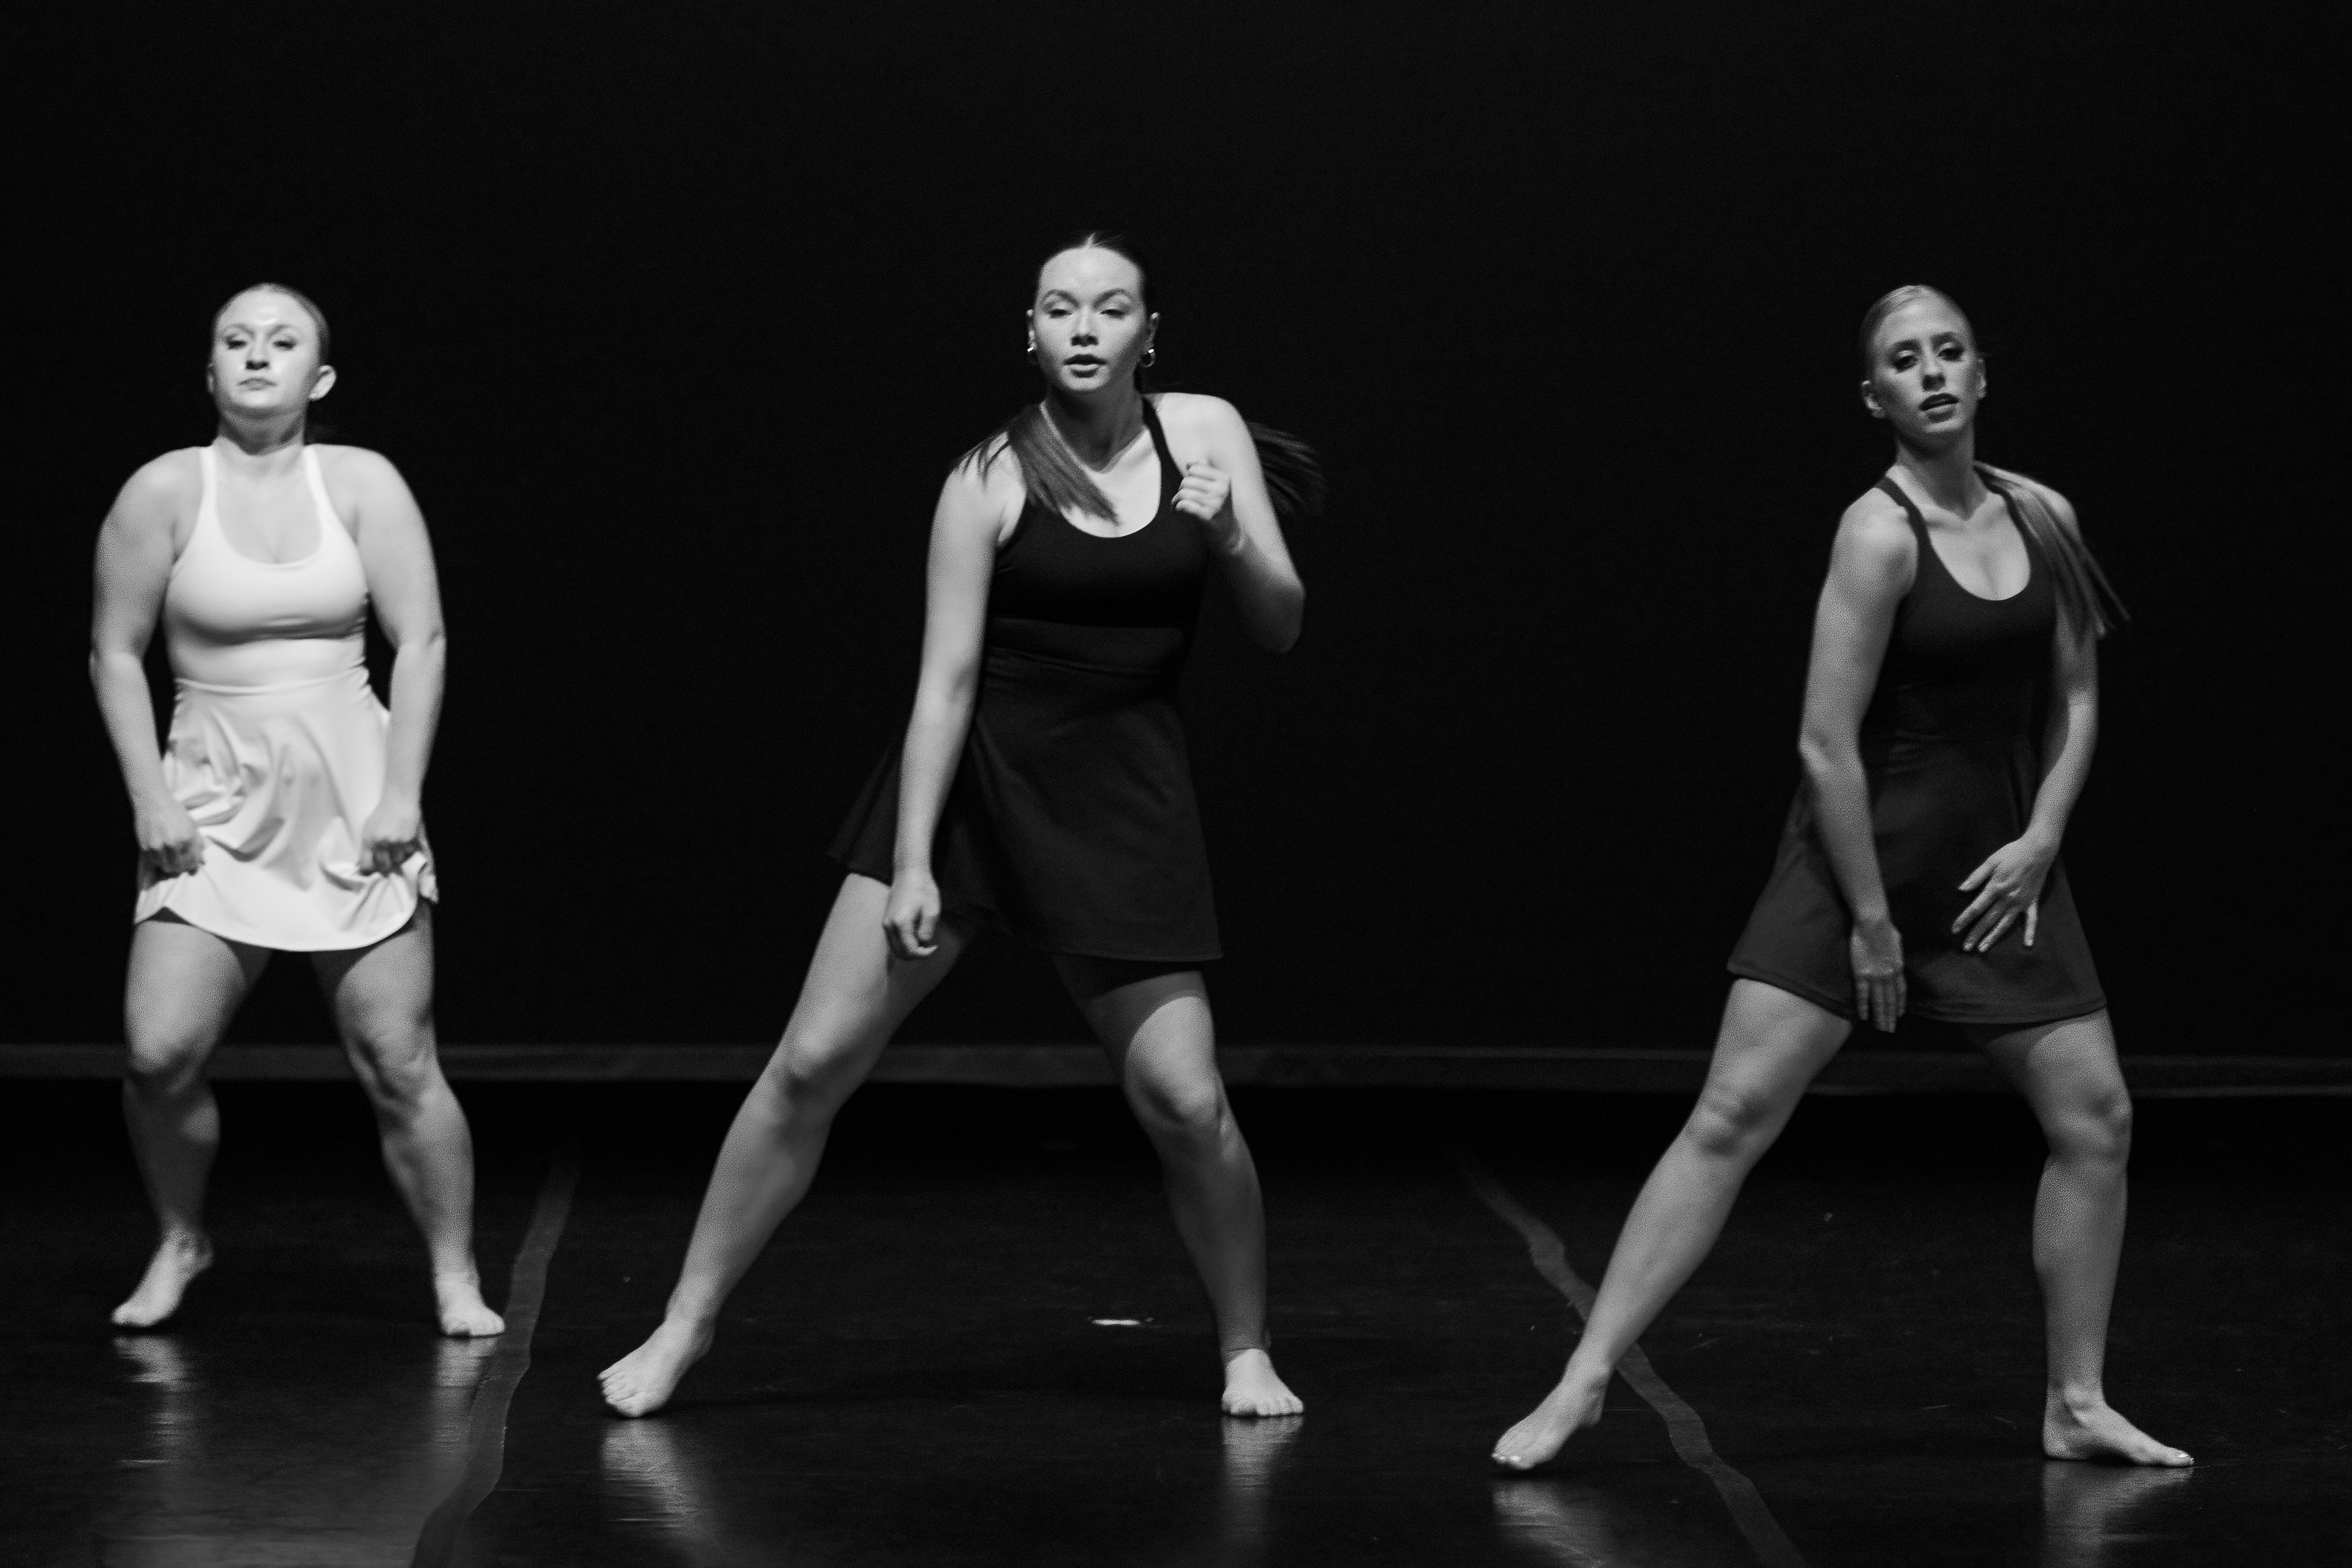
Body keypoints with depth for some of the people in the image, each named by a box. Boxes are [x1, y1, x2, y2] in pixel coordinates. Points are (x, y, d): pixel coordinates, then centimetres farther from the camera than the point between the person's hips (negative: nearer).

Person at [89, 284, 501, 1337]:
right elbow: (115, 652, 3)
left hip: (351, 793, 0)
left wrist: (401, 793, -7)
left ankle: (456, 1279, 11)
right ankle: (180, 1243, 14)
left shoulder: (361, 484, 1)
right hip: (214, 802, 0)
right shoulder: (164, 492, -1)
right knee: (161, 1052, -13)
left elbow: (421, 641, 0)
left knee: (399, 1064, -3)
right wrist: (150, 799, -4)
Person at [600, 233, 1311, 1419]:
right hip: (972, 779, -1)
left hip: (1124, 798, 1)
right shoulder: (993, 476, -8)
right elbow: (946, 678, -10)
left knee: (1183, 1099, -6)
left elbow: (1281, 630, 4)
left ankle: (1247, 1348, 16)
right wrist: (911, 864, -14)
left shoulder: (1205, 431, 1)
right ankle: (684, 1327, 6)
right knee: (813, 1060, -5)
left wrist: (1231, 540, -16)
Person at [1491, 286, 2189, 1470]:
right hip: (1856, 855, -6)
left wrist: (2042, 837, -2)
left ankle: (2075, 1404, 17)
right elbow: (1827, 743, -17)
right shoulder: (1880, 534, -15)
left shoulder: (2043, 517, 3)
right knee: (1731, 1117, -9)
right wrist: (1869, 920, -15)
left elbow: (2075, 698, 12)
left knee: (2096, 1120, 4)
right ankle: (1584, 1382, -7)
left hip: (1998, 865, 6)